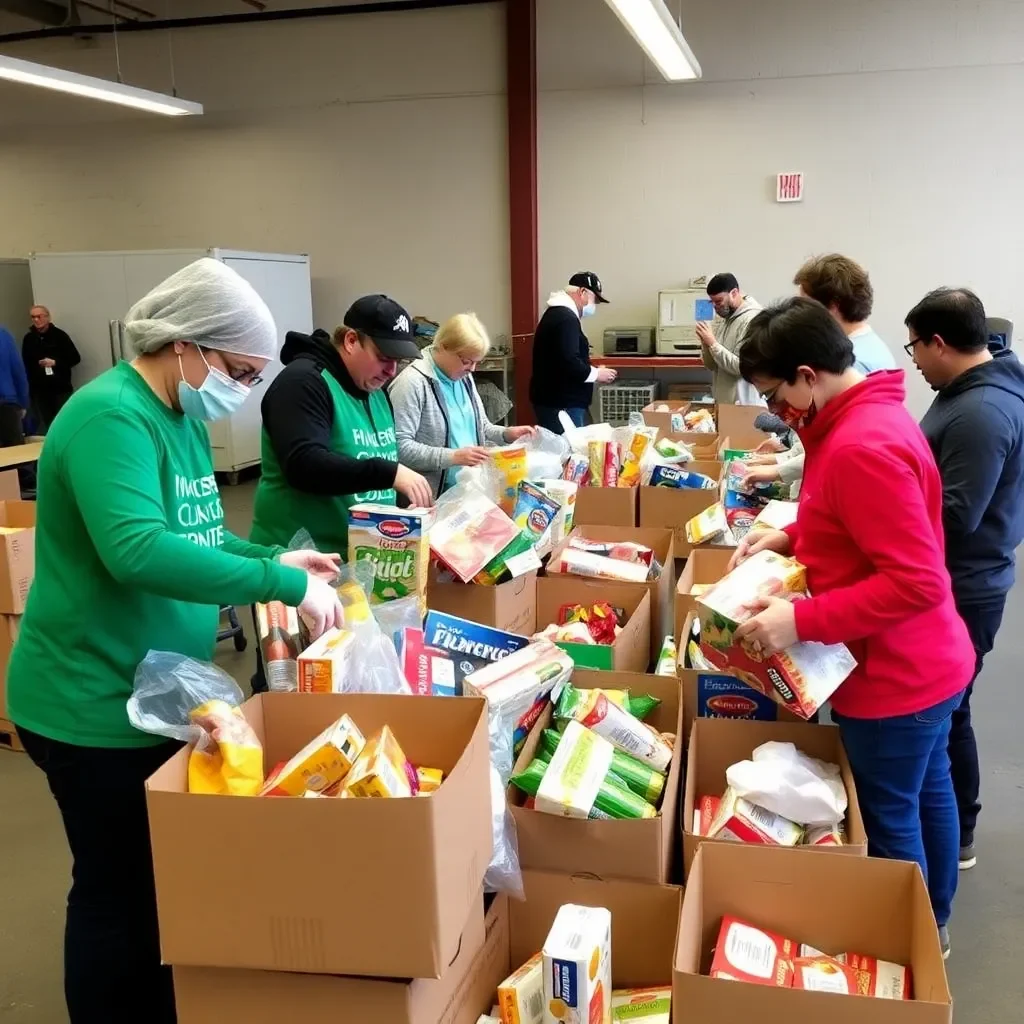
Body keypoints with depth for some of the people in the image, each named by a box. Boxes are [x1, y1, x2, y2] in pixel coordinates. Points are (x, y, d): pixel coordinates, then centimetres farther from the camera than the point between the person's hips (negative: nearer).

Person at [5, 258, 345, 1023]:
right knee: (118, 893, 8)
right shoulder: (110, 417, -24)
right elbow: (140, 550, -38)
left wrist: (273, 558, 2)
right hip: (97, 707, -9)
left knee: (165, 880, 23)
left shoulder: (181, 417, 6)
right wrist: (282, 584, -35)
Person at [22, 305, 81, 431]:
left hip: (61, 388, -2)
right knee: (45, 424, 3)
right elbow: (25, 364, 12)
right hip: (39, 390, 3)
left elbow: (75, 358, -3)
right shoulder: (28, 339, 6)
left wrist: (55, 362, -13)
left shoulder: (59, 335, -3)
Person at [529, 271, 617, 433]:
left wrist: (592, 370, 16)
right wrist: (596, 373, -11)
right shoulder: (566, 318, -16)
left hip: (554, 400, 11)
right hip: (561, 403, -11)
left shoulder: (556, 313, 18)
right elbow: (568, 363, -26)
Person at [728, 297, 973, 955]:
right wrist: (793, 538, 6)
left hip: (894, 675, -10)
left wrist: (801, 621, -29)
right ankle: (931, 924, 45)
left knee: (888, 817, 9)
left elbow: (916, 582, -31)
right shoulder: (872, 415, 3)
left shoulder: (861, 447, -29)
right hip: (926, 661, 10)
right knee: (928, 790, 24)